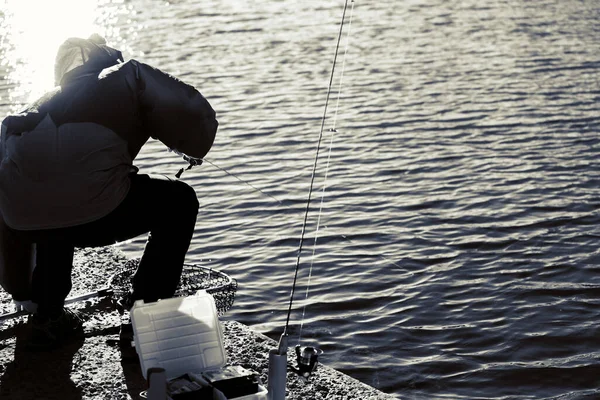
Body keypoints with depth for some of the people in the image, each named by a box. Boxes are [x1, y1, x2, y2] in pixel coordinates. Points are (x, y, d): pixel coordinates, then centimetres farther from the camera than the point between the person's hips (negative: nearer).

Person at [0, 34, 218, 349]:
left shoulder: (48, 99, 35)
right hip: (87, 208, -6)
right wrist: (194, 151, 29)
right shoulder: (129, 76, 18)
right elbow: (193, 114, 5)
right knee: (179, 202, 18)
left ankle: (47, 315, 30)